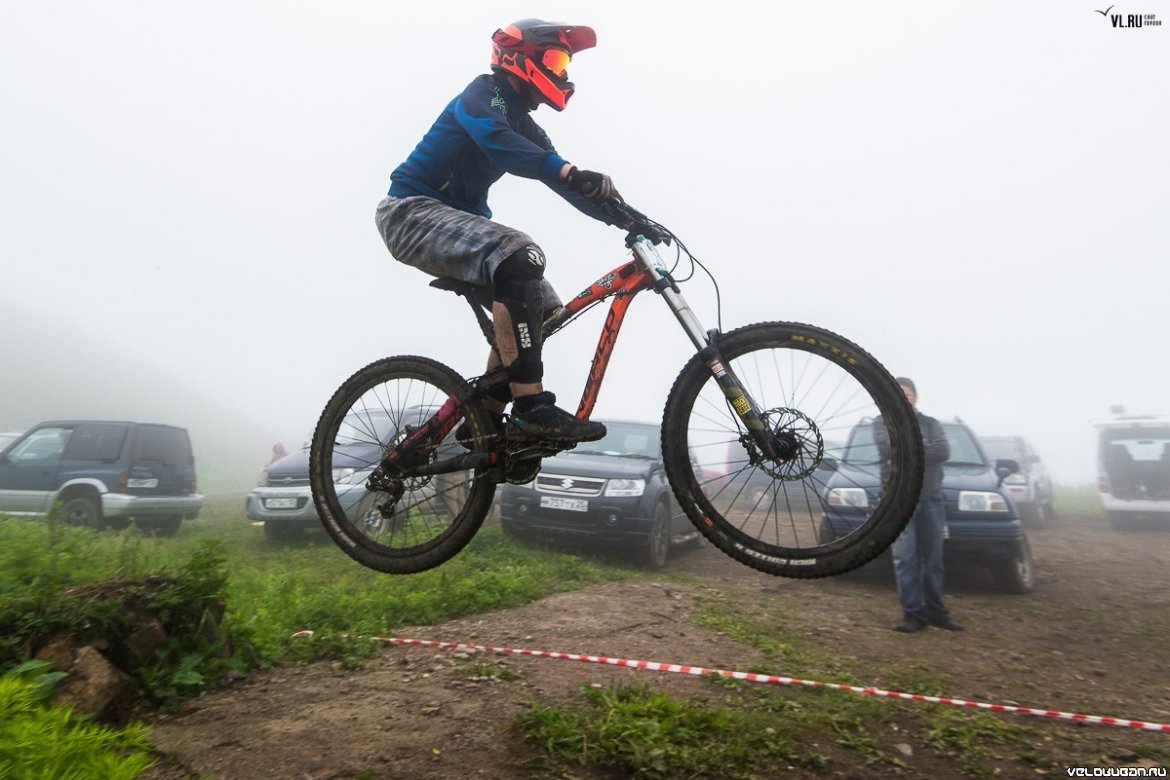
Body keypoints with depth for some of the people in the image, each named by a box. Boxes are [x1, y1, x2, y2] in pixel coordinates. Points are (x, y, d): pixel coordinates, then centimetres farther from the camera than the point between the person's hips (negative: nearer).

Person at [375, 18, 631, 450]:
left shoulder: (521, 121, 17)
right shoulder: (484, 94, -8)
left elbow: (561, 180, 9)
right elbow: (496, 140, -31)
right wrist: (569, 171, -46)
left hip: (454, 219, 9)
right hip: (412, 211, -9)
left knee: (542, 306, 1)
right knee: (519, 256, -33)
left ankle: (485, 419, 6)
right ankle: (531, 410, -34)